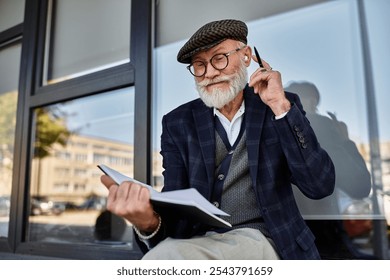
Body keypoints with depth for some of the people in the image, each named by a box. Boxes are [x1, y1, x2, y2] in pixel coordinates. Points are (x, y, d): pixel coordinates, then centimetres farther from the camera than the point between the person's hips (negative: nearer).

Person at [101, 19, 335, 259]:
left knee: (163, 258, -29)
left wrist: (280, 104, -15)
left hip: (259, 240, -1)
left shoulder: (284, 106, 3)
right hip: (197, 242, 2)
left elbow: (320, 185, -8)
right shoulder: (178, 123, 5)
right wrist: (148, 221, -26)